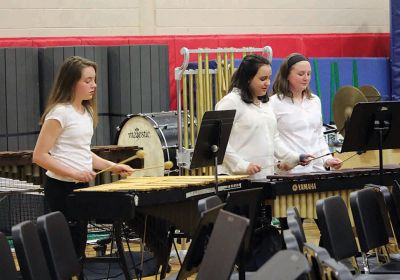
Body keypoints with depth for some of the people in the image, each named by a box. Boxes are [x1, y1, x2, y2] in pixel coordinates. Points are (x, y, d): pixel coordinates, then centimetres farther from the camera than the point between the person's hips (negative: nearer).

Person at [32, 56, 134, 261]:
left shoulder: (86, 112, 12)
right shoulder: (59, 113, -14)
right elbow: (40, 156, -17)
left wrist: (112, 166, 6)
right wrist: (74, 173, -23)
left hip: (80, 187, 8)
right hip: (62, 189, -8)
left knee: (78, 246, 10)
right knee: (70, 249, -7)